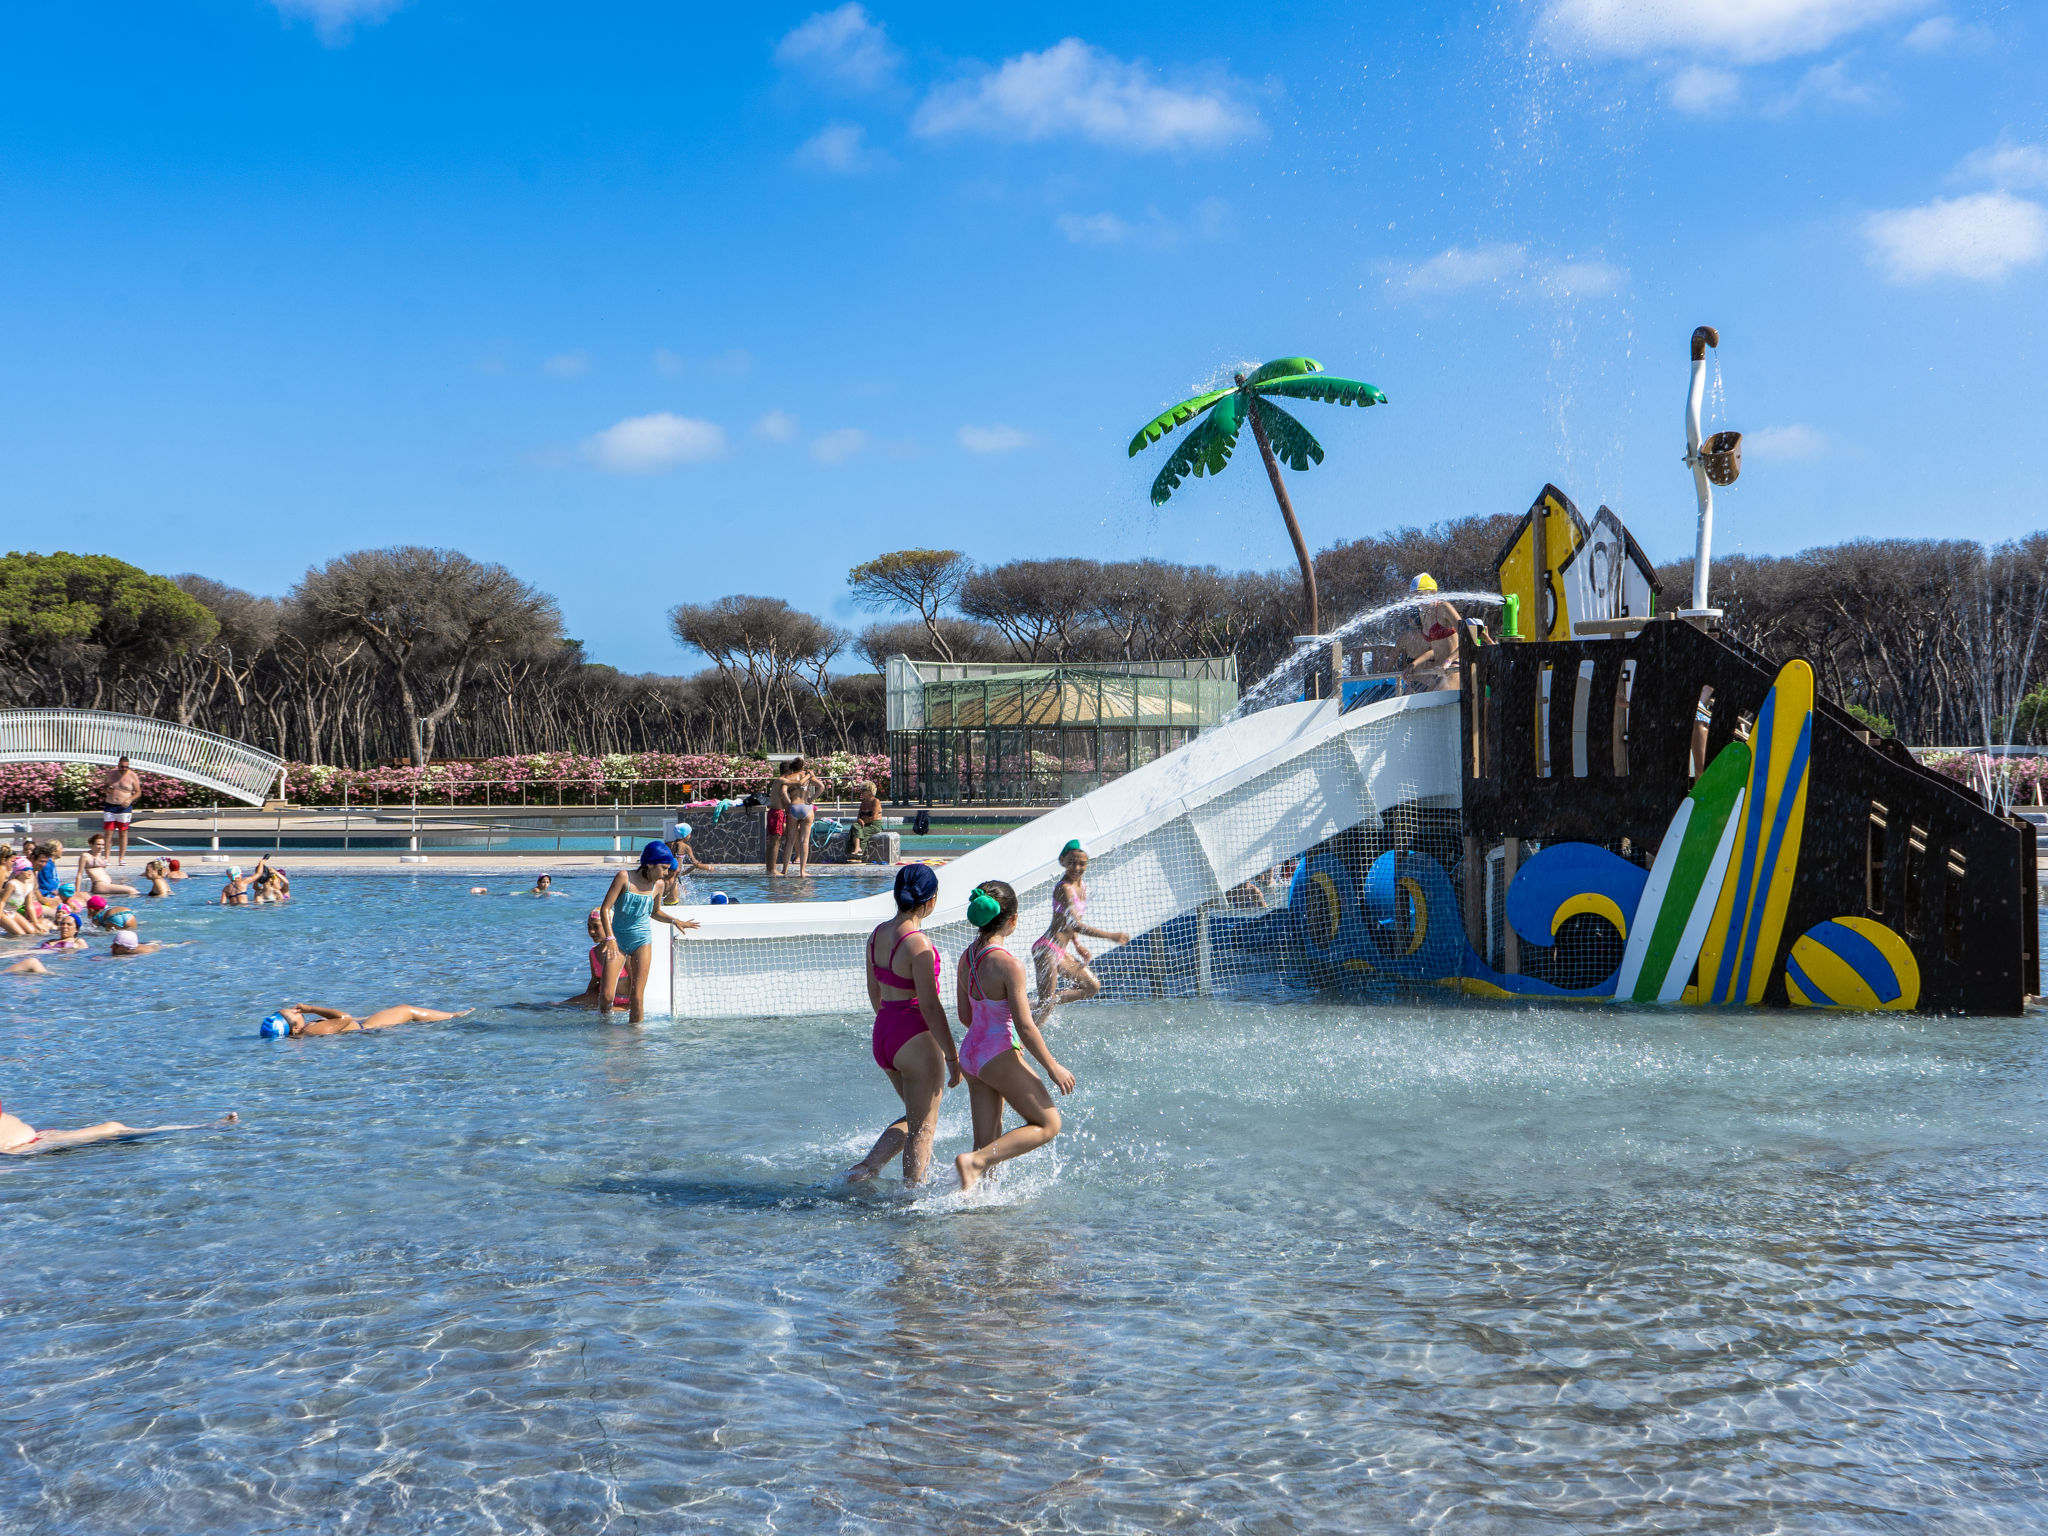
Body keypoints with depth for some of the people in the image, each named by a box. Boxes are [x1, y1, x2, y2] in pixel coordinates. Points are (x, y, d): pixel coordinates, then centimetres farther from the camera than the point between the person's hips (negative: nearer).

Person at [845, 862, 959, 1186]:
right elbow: (930, 1007, -20)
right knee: (923, 1128, 6)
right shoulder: (918, 943, -20)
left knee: (914, 1117, 23)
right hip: (916, 1038, -8)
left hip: (882, 1034, 8)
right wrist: (952, 1056, -14)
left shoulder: (877, 934, 5)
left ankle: (866, 1167, 13)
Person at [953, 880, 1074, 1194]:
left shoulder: (968, 957, 2)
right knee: (1048, 1124, 6)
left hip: (971, 1055, 8)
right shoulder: (1009, 965, -21)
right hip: (1000, 1057, -8)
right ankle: (975, 1161, -8)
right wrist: (1053, 1068, -6)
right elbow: (1025, 1027, -19)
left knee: (986, 1142, 15)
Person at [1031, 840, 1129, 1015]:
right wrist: (1110, 936, -28)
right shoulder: (1064, 888, -19)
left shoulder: (1083, 886, 11)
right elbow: (1075, 924, -28)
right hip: (1047, 949, -10)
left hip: (1060, 952, 10)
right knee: (1046, 1006, -9)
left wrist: (1078, 945, 12)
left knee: (1093, 986, 16)